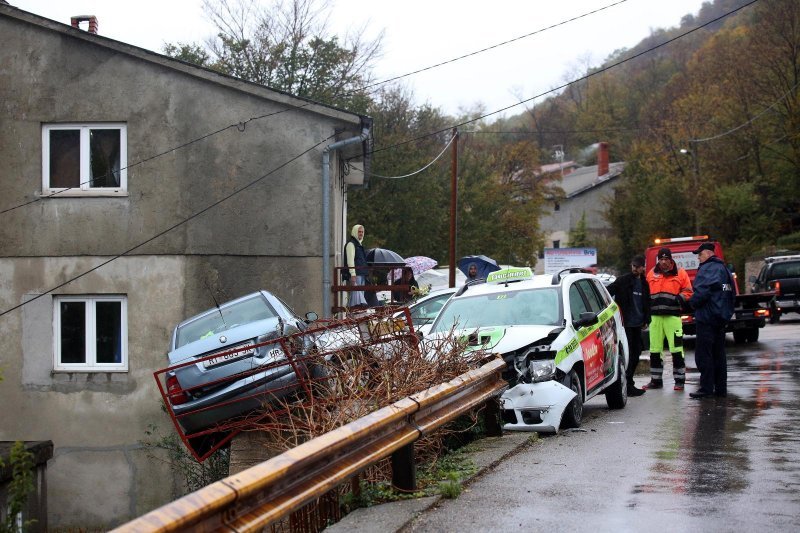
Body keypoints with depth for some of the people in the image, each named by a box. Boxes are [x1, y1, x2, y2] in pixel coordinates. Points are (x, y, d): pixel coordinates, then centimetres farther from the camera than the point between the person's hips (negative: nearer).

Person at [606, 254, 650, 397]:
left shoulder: (644, 284, 15)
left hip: (637, 325, 7)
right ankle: (628, 386, -7)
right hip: (625, 324, -7)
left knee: (636, 354, 10)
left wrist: (646, 320, 16)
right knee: (628, 354, -8)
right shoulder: (623, 281, -5)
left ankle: (628, 383, 20)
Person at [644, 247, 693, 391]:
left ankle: (679, 380, 1)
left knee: (676, 349, -7)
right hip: (655, 316, 3)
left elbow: (688, 292, 7)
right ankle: (656, 380, 16)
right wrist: (648, 304, 6)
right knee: (654, 350, 7)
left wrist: (680, 298, -11)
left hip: (673, 316, -3)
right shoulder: (651, 274, 13)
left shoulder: (680, 273, 5)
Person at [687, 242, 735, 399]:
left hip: (706, 317, -10)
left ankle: (706, 388, -8)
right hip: (721, 317, 10)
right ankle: (721, 388, 15)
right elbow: (731, 293, 22)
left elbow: (702, 291, -25)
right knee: (719, 353, 12)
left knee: (703, 353, -6)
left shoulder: (707, 269, -14)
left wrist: (693, 302, -8)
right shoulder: (723, 268, 17)